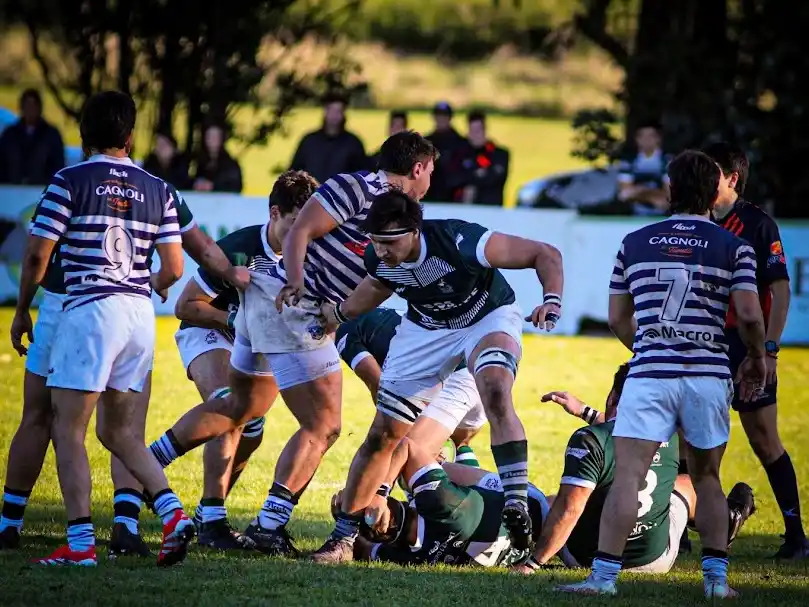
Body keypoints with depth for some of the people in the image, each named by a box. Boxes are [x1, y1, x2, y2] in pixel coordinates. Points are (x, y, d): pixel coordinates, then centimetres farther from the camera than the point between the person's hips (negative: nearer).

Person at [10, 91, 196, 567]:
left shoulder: (70, 181, -4)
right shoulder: (157, 190, 10)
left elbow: (37, 255, -5)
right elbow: (173, 269, 8)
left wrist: (22, 311, 10)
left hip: (90, 310, -5)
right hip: (140, 315, 5)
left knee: (69, 431, -2)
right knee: (120, 432, 16)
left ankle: (81, 542, -10)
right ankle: (173, 512, -2)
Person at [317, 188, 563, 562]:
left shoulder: (459, 242, -36)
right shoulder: (378, 260, -19)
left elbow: (545, 254, -28)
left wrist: (552, 301, -43)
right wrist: (337, 313, 18)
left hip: (488, 318, -4)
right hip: (426, 330, 4)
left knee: (495, 391, -37)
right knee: (382, 435, 2)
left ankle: (516, 503, -39)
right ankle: (342, 538, 15)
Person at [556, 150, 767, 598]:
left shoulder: (634, 243, 9)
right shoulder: (734, 248, 3)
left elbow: (618, 319, 13)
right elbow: (749, 315, -5)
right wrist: (756, 359, 14)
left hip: (649, 374, -1)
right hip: (708, 375, 1)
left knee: (627, 475, -5)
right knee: (707, 478, 14)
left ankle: (605, 575, -13)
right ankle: (716, 578, 10)